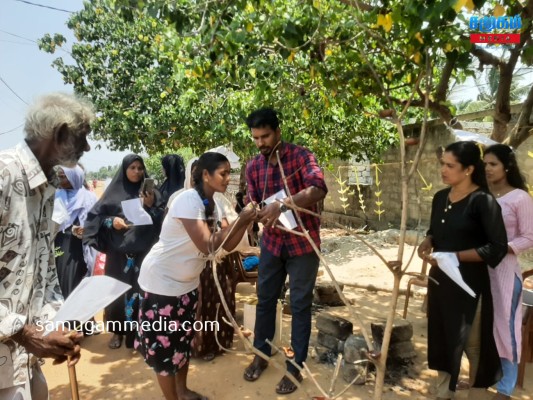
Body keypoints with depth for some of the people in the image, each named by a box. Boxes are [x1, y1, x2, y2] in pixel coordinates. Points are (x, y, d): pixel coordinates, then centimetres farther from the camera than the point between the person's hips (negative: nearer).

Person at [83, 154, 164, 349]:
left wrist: (151, 206, -15)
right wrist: (111, 221, -12)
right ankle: (117, 331, 21)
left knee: (141, 289, 1)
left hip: (143, 250, 0)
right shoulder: (114, 191, 5)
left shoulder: (151, 192, 5)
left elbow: (161, 220, 1)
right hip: (118, 251, 1)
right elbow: (95, 216, 4)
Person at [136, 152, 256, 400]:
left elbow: (226, 245, 1)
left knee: (184, 339, 19)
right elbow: (207, 245, -31)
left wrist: (246, 222, -12)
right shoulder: (188, 200, -25)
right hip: (162, 281, -8)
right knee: (164, 343, 5)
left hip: (187, 282, 9)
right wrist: (239, 220, -24)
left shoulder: (212, 204, 1)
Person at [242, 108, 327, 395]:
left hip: (303, 241, -4)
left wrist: (282, 206, -39)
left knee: (300, 305, 7)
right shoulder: (253, 166, 1)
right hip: (272, 242, 5)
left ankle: (295, 367, 23)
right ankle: (261, 355, 36)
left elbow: (318, 189, -28)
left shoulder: (300, 156, -13)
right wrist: (254, 213, -21)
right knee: (265, 300, 15)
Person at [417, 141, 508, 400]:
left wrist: (454, 256, -21)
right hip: (439, 279, 7)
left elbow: (497, 248, -17)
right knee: (441, 337, 17)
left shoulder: (483, 201, -15)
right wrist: (427, 243, -4)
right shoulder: (440, 197, 5)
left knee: (471, 342, 9)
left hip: (469, 283, -6)